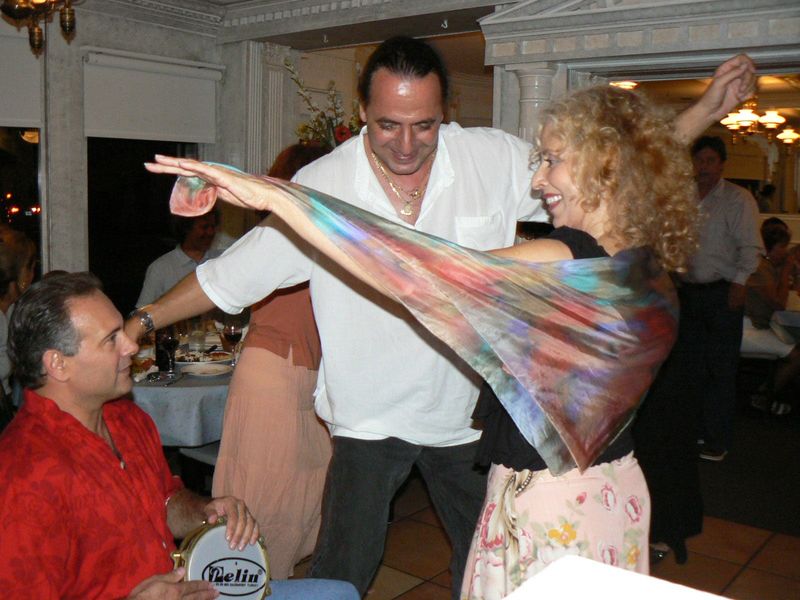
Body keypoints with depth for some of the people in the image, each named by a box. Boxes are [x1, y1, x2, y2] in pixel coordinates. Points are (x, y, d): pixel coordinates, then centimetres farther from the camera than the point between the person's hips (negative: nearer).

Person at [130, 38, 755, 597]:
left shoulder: (496, 159, -9)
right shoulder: (322, 185, -13)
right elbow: (232, 274, -6)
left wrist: (705, 111, -3)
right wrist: (141, 322, -7)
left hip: (468, 410, 3)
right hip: (369, 416, -2)